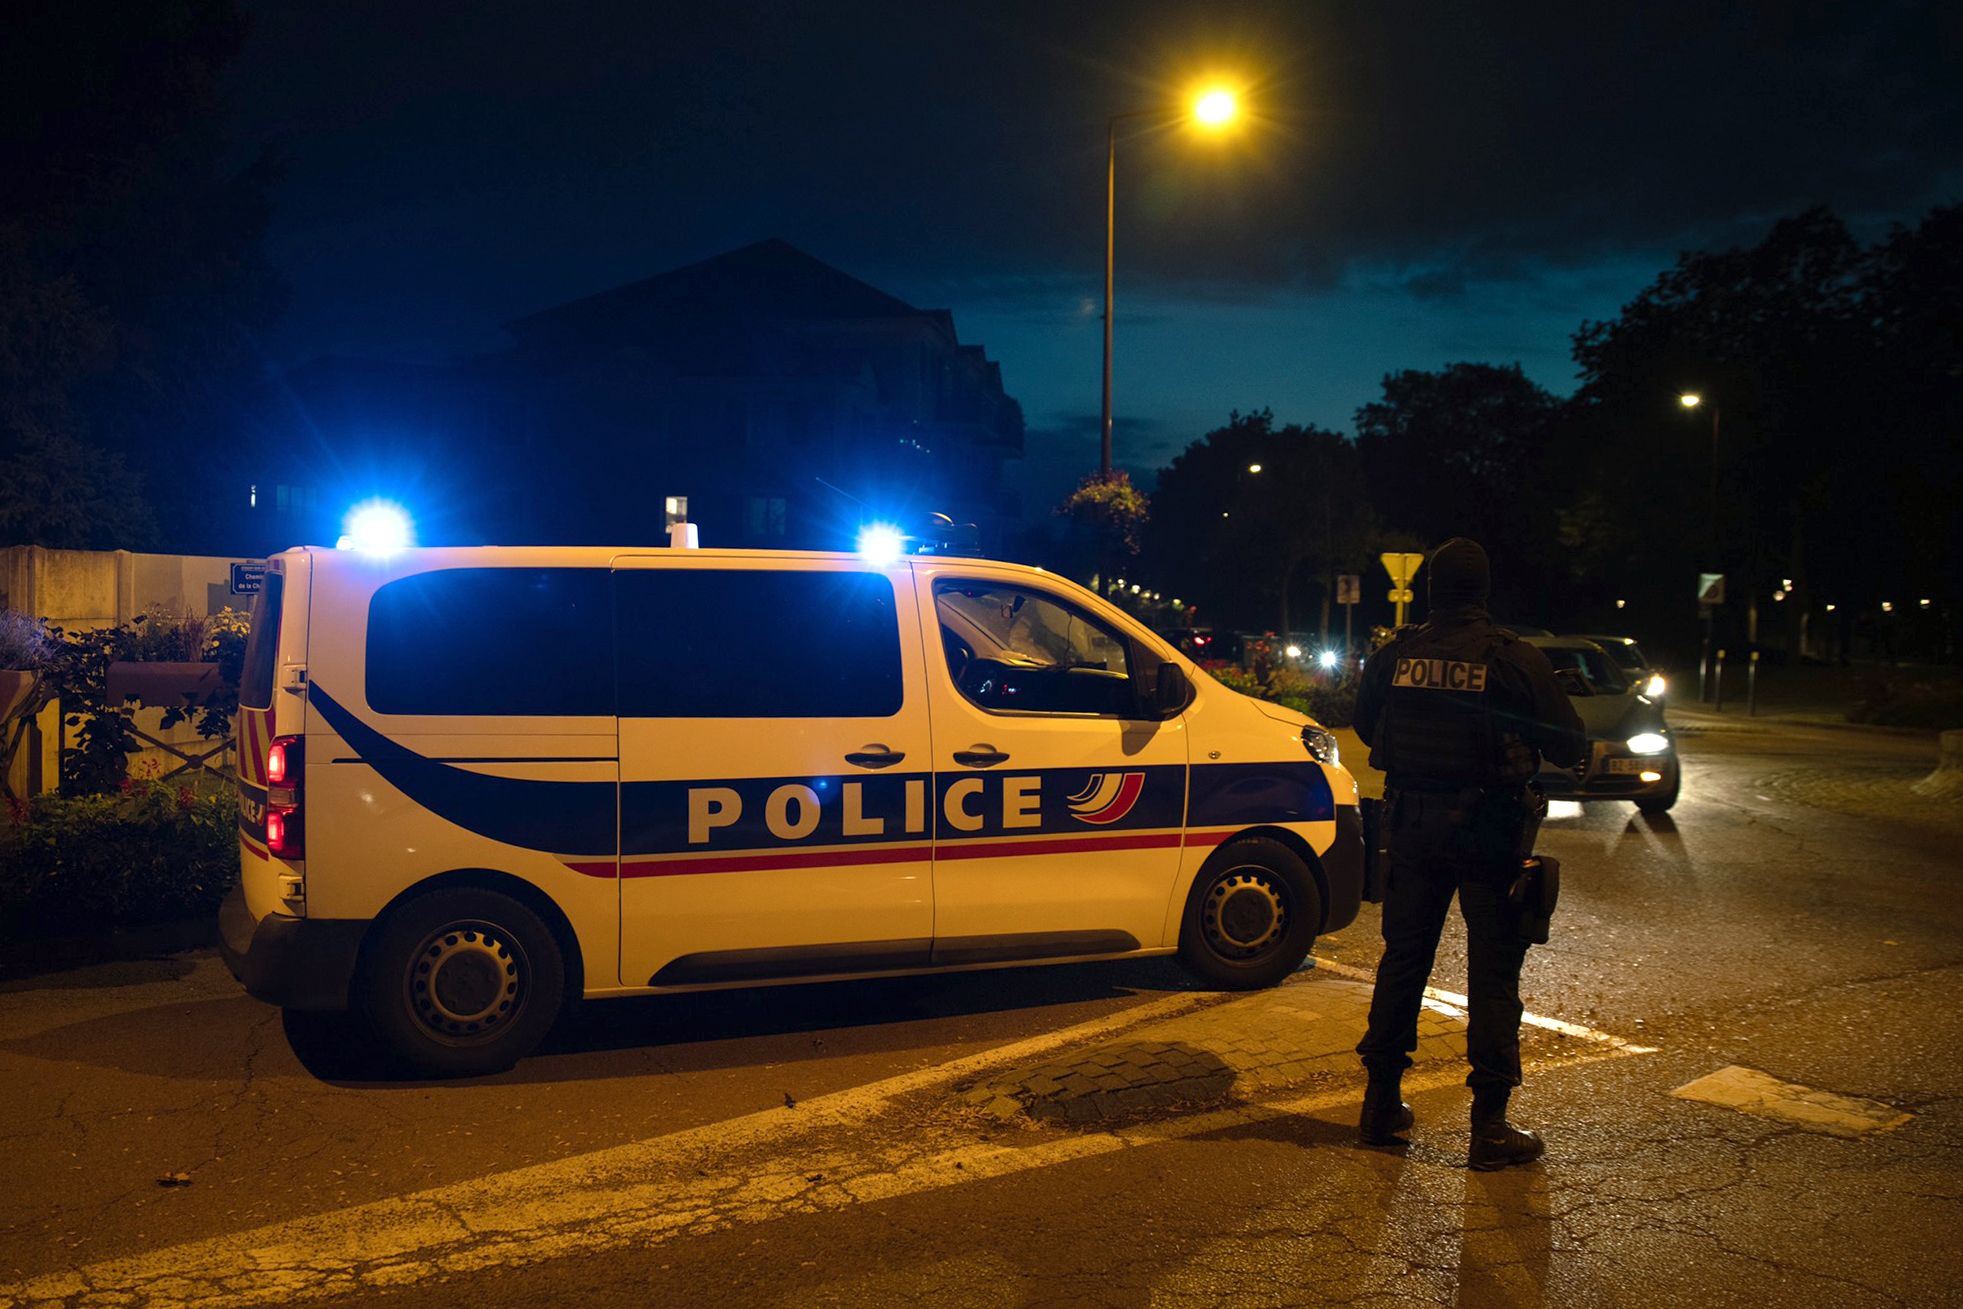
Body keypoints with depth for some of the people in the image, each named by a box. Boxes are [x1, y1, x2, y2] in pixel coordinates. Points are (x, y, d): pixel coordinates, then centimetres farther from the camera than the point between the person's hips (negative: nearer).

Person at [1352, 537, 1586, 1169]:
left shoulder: (1394, 655, -2)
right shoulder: (1516, 659, -11)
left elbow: (1365, 726, 14)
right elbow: (1569, 745, -7)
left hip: (1411, 822, 4)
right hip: (1485, 826, -3)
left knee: (1403, 957, 15)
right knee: (1493, 971, 3)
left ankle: (1381, 1104, 23)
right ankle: (1489, 1125, 5)